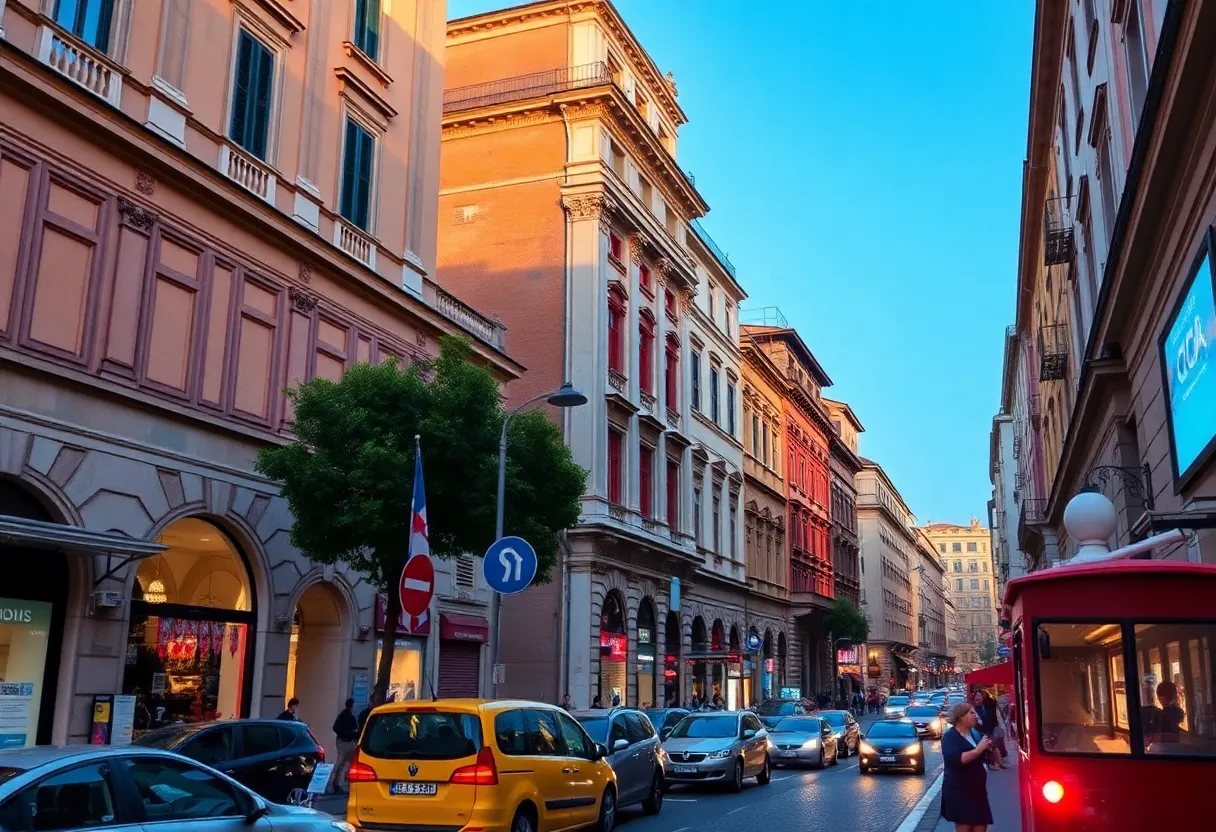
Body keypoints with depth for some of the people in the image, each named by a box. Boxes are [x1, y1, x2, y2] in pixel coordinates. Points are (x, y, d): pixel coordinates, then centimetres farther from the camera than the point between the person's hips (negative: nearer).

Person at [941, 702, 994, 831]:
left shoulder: (975, 733, 12)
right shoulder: (950, 737, -11)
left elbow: (984, 757, 23)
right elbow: (954, 759, -27)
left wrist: (989, 747, 2)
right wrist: (978, 749, -25)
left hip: (977, 789, 7)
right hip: (959, 791, -7)